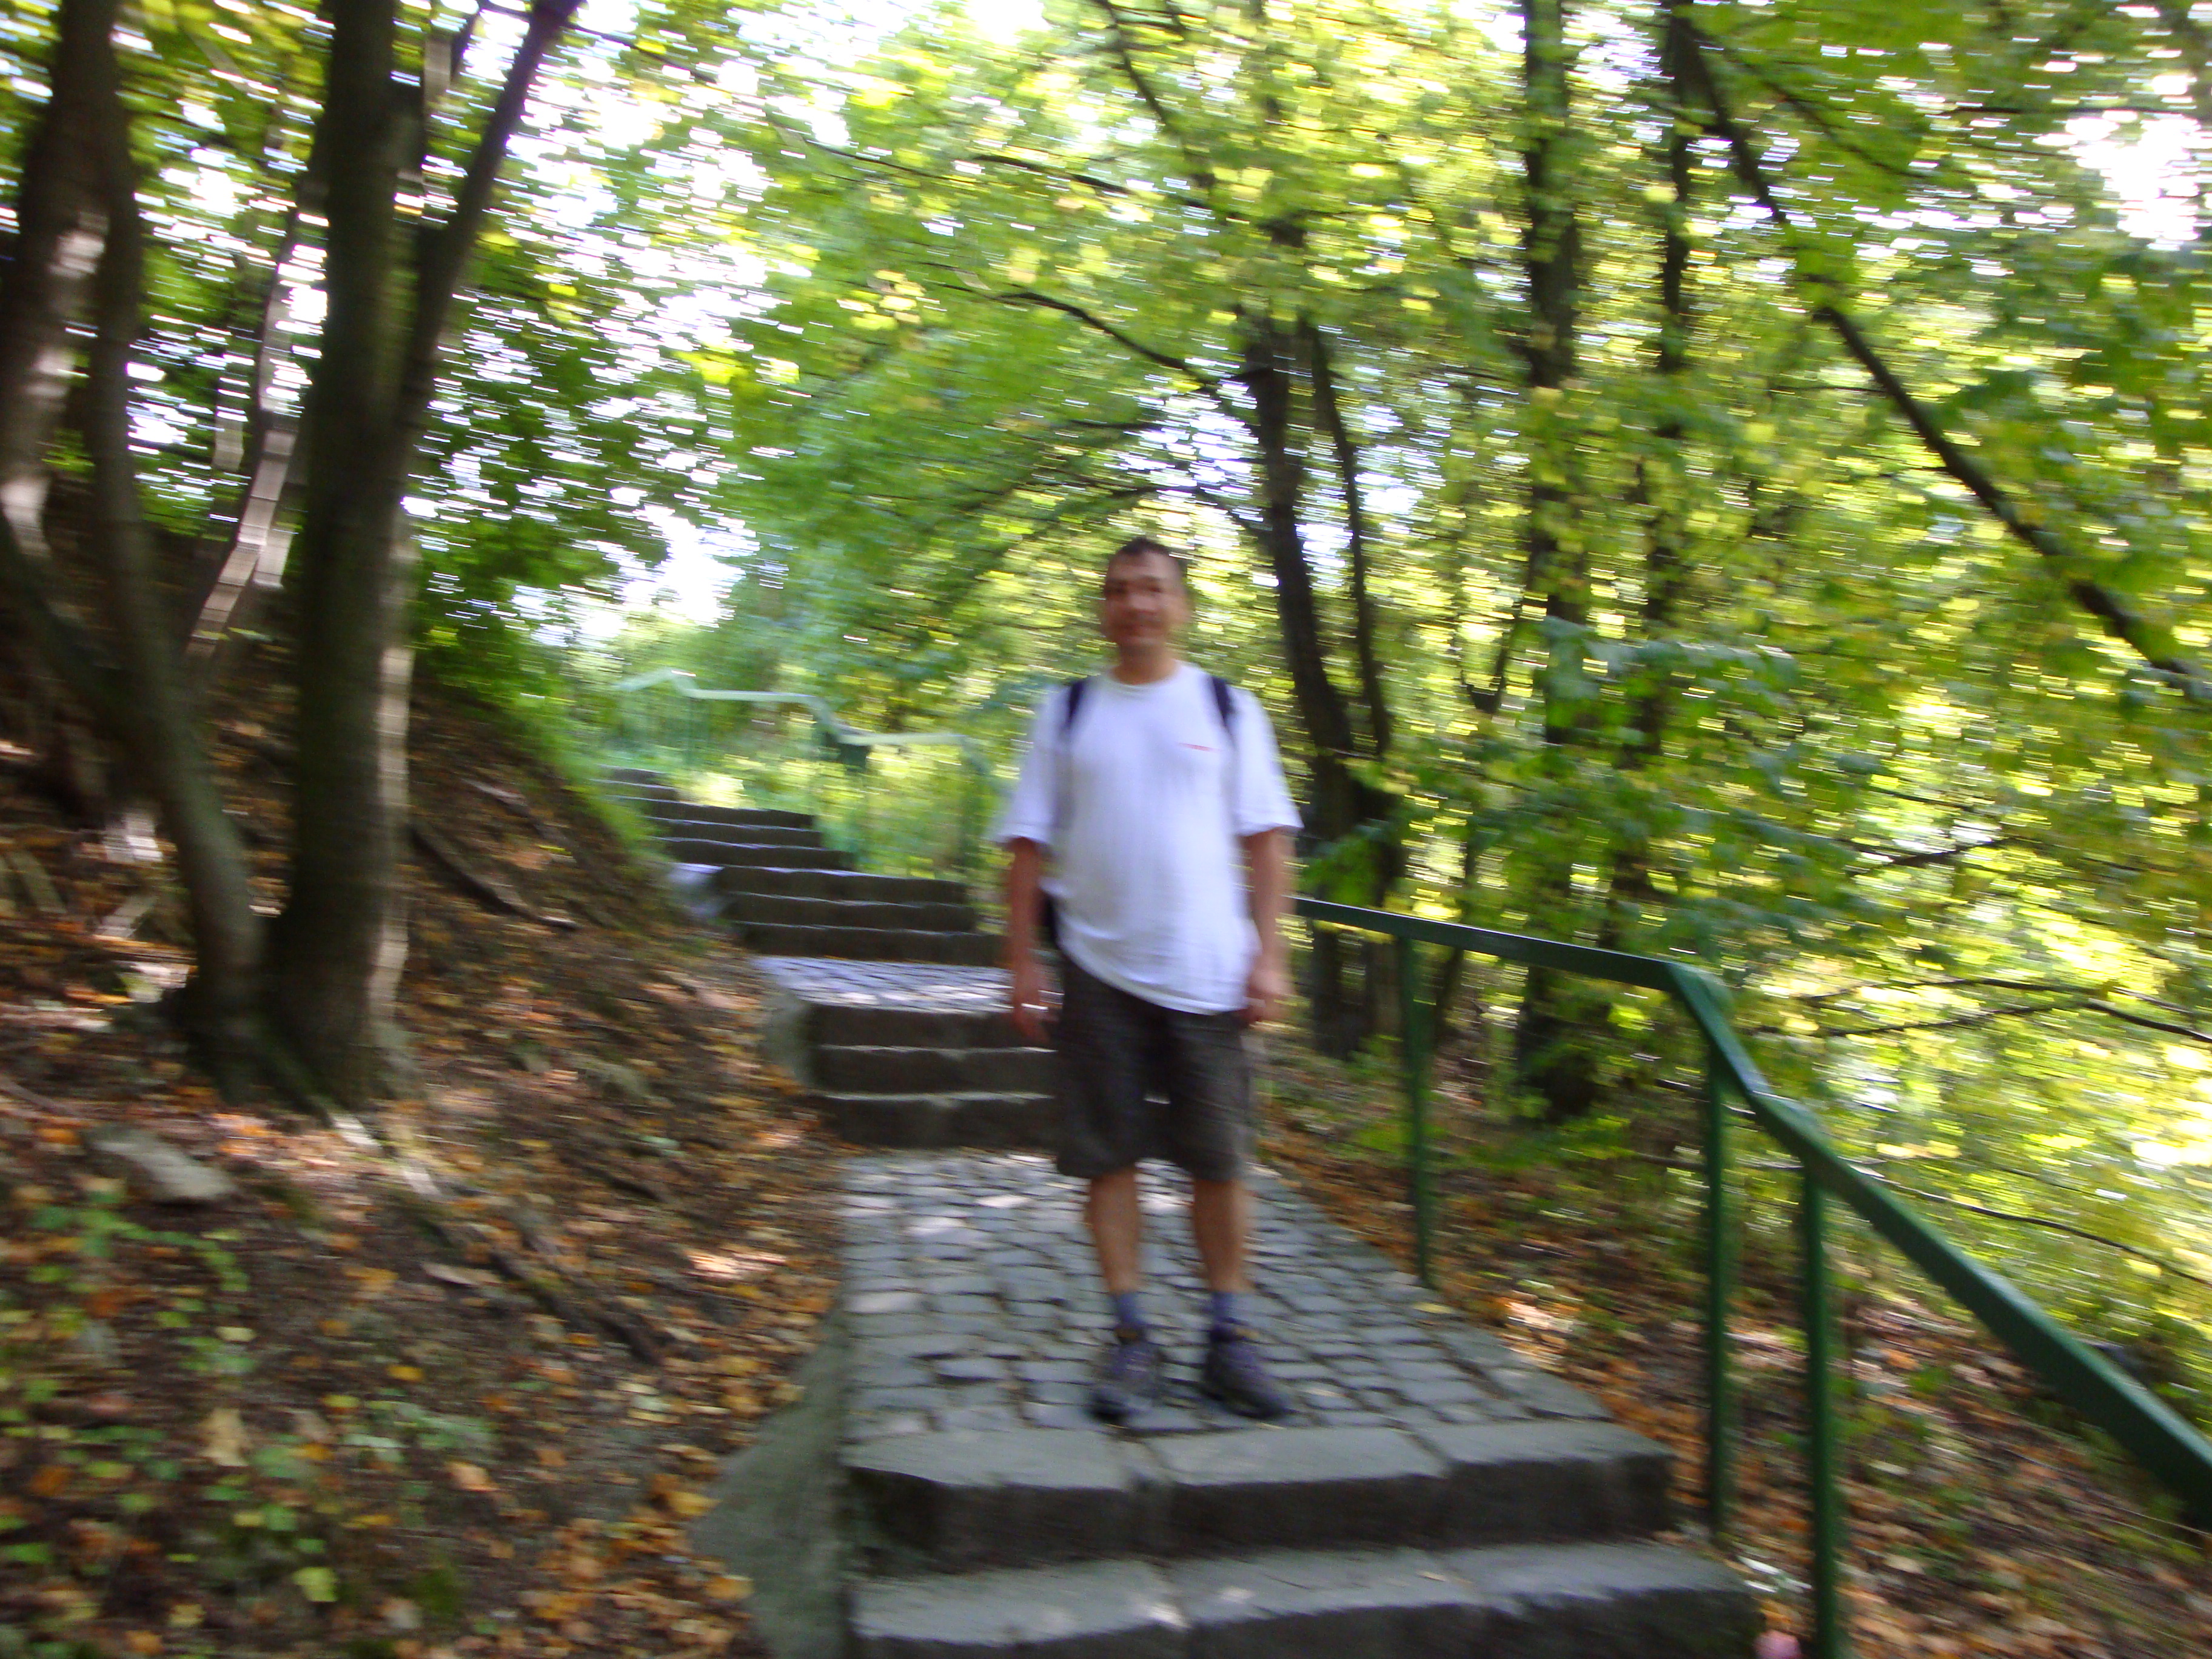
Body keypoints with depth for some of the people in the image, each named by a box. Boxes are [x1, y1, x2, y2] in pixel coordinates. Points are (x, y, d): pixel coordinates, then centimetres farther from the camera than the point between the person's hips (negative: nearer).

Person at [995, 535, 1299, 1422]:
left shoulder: (1229, 709, 8)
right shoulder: (1067, 714, 9)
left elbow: (1266, 839, 5)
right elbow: (1029, 843, 8)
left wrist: (1269, 952, -4)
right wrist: (1021, 959, 2)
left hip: (1208, 973, 0)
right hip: (1100, 969, 1)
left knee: (1220, 1160, 3)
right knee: (1108, 1156, 3)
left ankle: (1229, 1338, 16)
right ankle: (1132, 1339, 15)